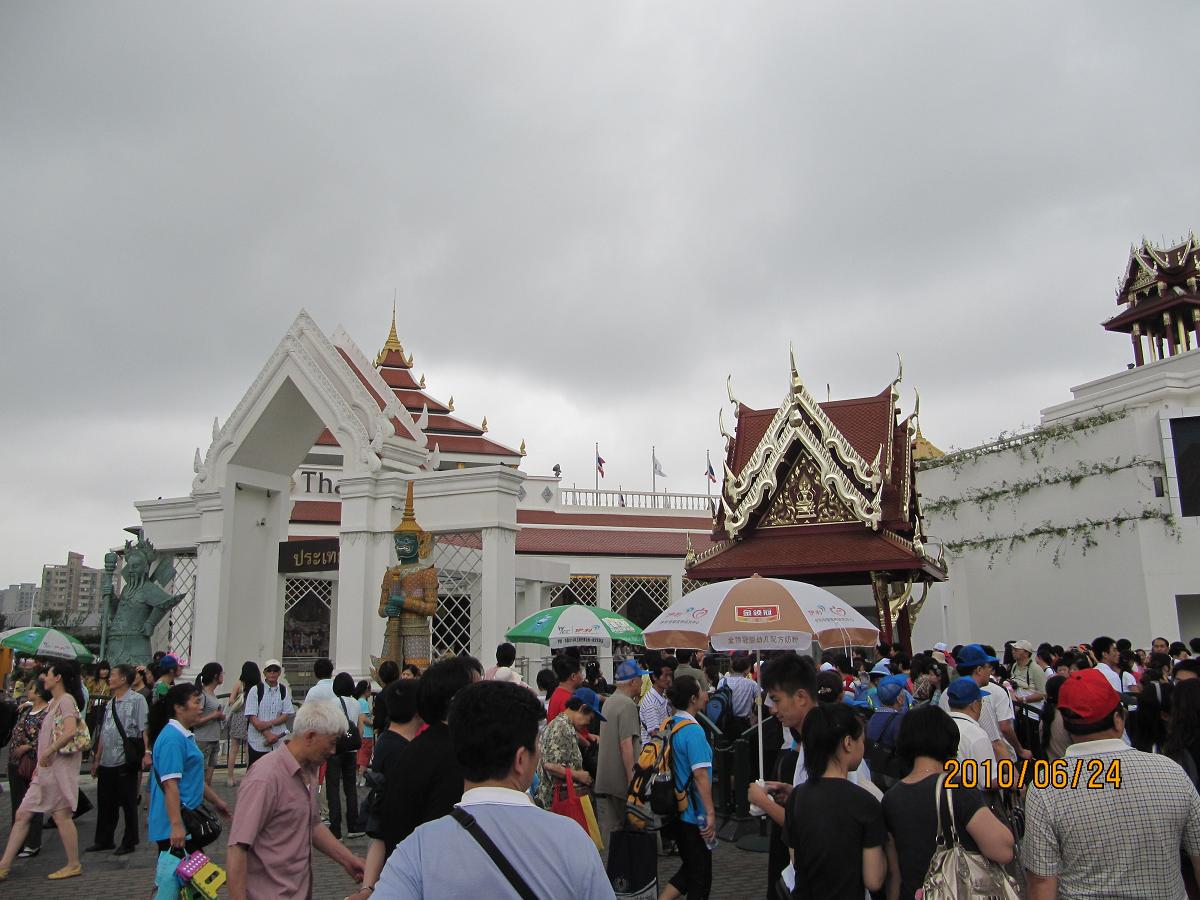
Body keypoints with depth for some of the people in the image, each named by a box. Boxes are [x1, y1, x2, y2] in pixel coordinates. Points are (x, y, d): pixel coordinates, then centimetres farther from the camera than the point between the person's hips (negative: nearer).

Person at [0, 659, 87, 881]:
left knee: (61, 815, -1)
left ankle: (74, 865, 10)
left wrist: (48, 752, -21)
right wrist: (40, 762, 12)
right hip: (46, 769, 9)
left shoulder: (66, 700, -13)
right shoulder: (53, 703, 16)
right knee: (22, 814, 9)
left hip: (59, 767, -9)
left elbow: (71, 731, -28)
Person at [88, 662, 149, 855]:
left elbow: (145, 730, -15)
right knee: (105, 803, 15)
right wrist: (97, 759, 19)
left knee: (128, 803, 3)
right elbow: (103, 734, 19)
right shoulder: (111, 703, 14)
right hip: (107, 762, 7)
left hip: (125, 762, -7)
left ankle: (129, 842, 14)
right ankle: (103, 840, 28)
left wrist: (146, 754, -23)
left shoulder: (137, 700, -9)